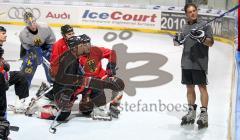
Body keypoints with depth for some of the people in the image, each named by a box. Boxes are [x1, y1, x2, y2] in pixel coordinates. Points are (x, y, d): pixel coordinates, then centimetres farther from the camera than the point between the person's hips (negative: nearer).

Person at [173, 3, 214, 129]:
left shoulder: (204, 25, -3)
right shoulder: (185, 27, 15)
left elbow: (210, 43, -10)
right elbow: (180, 42, 20)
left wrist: (201, 38, -27)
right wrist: (177, 40, -3)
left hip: (199, 62, -6)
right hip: (186, 63, 6)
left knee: (202, 87, -6)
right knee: (189, 87, 12)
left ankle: (204, 114, -5)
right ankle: (191, 112, 22)